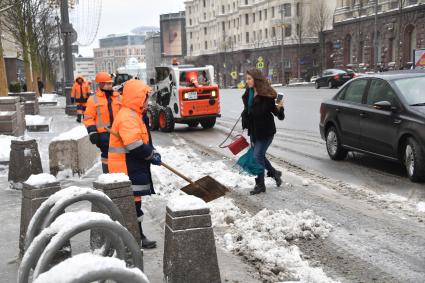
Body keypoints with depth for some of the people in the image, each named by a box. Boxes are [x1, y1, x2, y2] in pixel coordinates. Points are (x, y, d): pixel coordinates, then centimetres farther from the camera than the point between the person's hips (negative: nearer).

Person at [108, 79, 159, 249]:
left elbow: (143, 139, 20)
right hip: (127, 167, -11)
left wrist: (152, 152, 4)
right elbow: (135, 147, -27)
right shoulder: (127, 117, -21)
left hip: (133, 167, 11)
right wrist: (152, 156, -13)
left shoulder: (135, 115, 15)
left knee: (133, 201, 17)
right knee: (133, 202, -4)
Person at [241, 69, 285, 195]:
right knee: (259, 155, 15)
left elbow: (280, 116, -15)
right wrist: (245, 127, 13)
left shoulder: (266, 95, -18)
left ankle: (260, 185, 6)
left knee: (257, 156, -8)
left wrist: (279, 108, -36)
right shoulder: (248, 93, 2)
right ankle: (275, 173, 38)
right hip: (253, 131, 7)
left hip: (265, 132, -7)